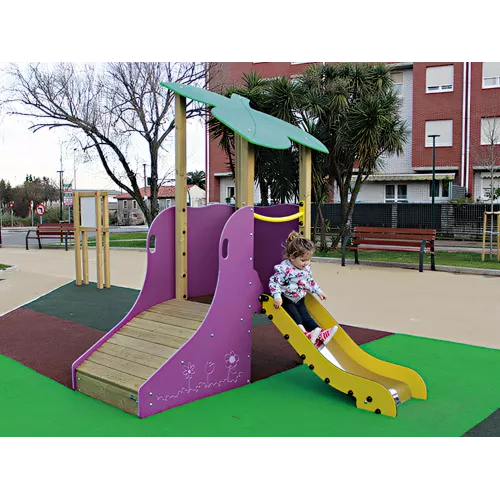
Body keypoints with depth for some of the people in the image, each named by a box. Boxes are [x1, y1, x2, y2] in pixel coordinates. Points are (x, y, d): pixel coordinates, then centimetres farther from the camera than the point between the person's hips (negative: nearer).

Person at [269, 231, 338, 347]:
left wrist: (318, 291, 18)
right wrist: (277, 297, -34)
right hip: (286, 301, -6)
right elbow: (274, 282, -24)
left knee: (306, 317, -1)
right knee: (295, 316, -21)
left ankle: (320, 334, -13)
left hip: (299, 300, 7)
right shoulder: (284, 268, -24)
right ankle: (305, 334, -30)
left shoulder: (306, 268, 1)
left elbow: (310, 281, 17)